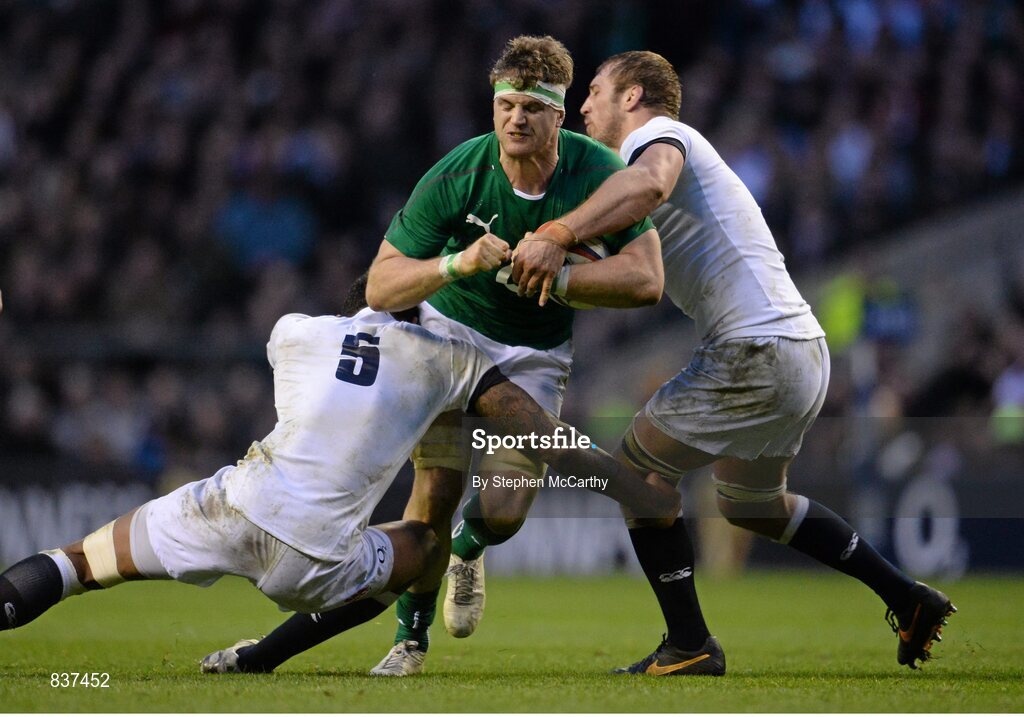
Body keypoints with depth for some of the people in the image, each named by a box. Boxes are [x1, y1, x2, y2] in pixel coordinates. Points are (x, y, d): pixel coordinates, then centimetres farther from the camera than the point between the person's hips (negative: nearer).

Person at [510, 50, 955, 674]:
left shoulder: (656, 133, -6)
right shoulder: (671, 149, 26)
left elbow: (649, 181, -33)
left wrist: (559, 235, -41)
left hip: (758, 351, -10)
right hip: (802, 351, 10)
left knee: (638, 470, -1)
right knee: (753, 505, 26)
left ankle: (689, 646, 0)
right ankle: (909, 600, 25)